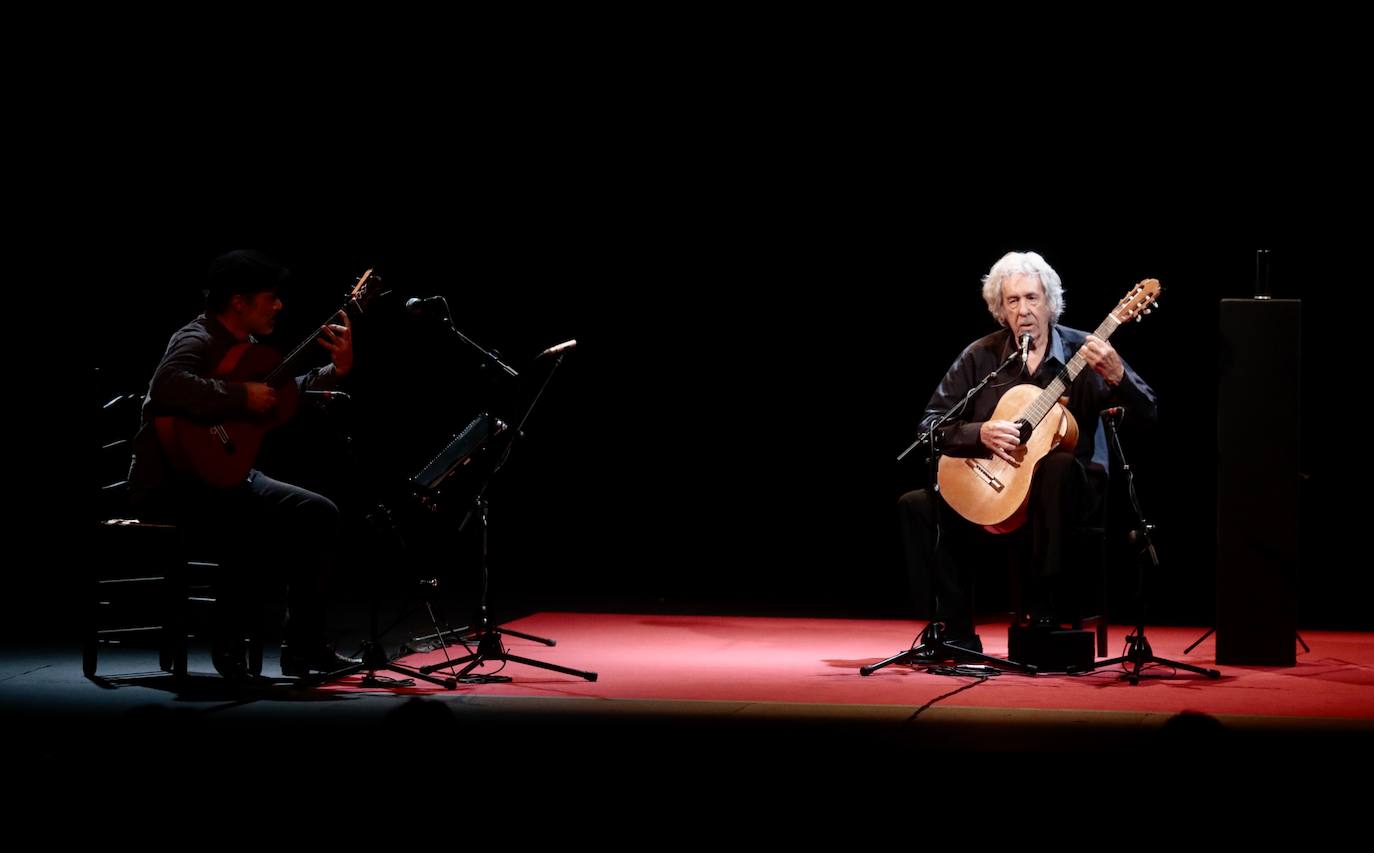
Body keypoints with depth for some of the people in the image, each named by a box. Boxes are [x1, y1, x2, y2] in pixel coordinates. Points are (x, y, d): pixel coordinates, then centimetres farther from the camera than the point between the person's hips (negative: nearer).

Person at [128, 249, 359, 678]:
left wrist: (336, 371, 8)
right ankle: (226, 642, -11)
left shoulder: (244, 345, 12)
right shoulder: (197, 341, -17)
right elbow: (168, 386, -39)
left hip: (226, 473, 10)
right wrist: (241, 397, -32)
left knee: (318, 513, 5)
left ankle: (304, 648, 8)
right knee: (260, 527, -32)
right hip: (172, 484, -10)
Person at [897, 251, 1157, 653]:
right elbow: (931, 424, 1)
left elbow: (1146, 415, -11)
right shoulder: (980, 357, 3)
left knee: (1059, 466, -37)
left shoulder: (1084, 352, -4)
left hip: (1073, 487, -3)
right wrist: (980, 433, -18)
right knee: (917, 506, -17)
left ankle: (1043, 608, -28)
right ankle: (956, 636, -11)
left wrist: (1116, 375, -31)